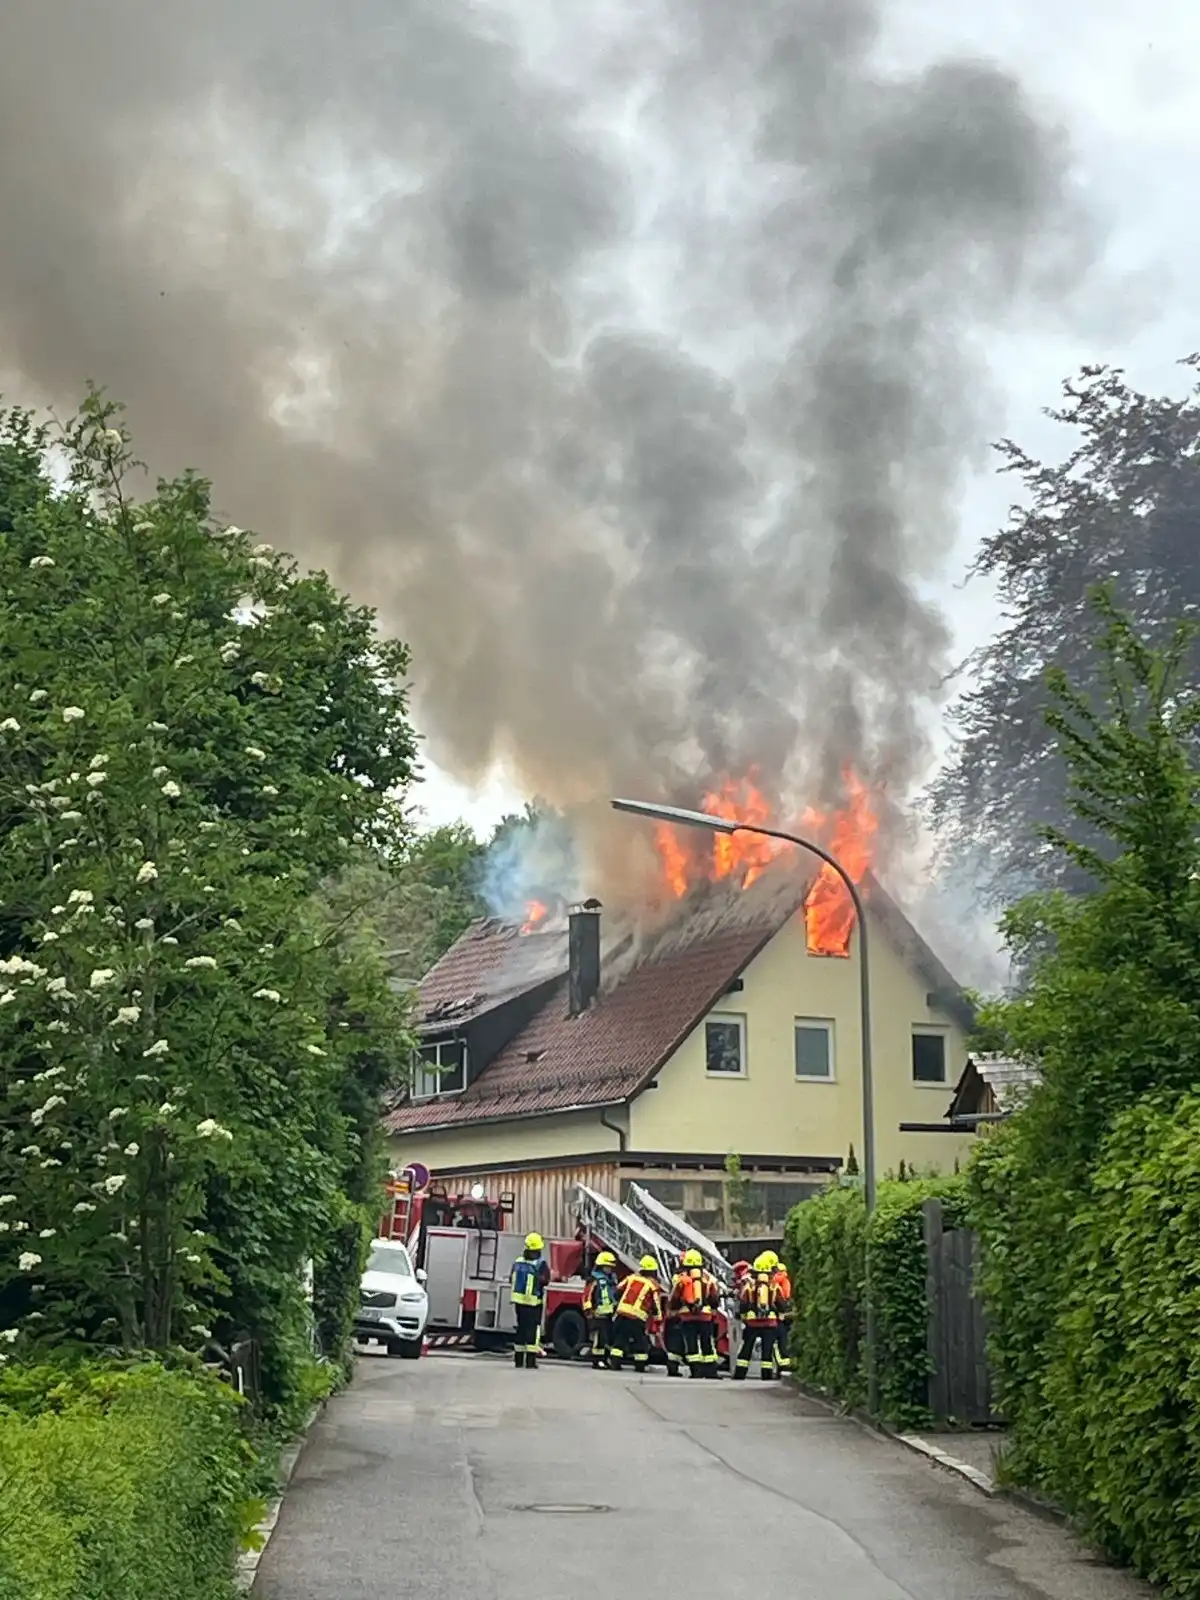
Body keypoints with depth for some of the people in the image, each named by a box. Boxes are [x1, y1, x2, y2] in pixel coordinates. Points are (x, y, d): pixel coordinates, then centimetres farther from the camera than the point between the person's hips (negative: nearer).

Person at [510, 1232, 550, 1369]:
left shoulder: (518, 1262, 4)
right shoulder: (541, 1264, -13)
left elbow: (511, 1281, 9)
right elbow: (545, 1281, -18)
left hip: (519, 1300, 5)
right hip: (533, 1302, -5)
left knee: (521, 1328, 14)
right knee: (533, 1329, -1)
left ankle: (518, 1358, 16)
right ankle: (530, 1359, -8)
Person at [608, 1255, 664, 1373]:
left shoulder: (631, 1277, 11)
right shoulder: (653, 1285, 0)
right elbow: (656, 1307, 2)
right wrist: (658, 1321, 14)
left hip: (621, 1313, 4)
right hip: (637, 1319, -4)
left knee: (619, 1339, 9)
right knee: (641, 1342, 10)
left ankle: (614, 1363, 3)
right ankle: (640, 1365, 10)